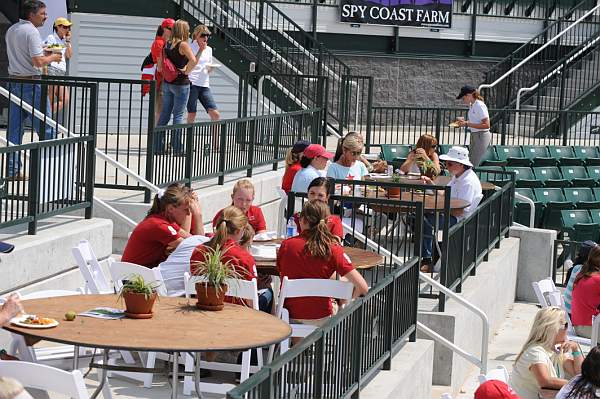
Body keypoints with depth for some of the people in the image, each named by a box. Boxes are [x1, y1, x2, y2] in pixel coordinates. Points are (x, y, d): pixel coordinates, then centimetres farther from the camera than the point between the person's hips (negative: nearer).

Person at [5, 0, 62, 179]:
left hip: (14, 82, 8)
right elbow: (38, 62, -21)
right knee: (45, 127, 0)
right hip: (31, 84, -8)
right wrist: (52, 58, -3)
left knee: (14, 129, 6)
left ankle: (13, 170, 5)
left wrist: (43, 53, 18)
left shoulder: (11, 30, 13)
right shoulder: (32, 32, -14)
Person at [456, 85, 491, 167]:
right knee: (471, 164, 7)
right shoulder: (471, 105, 10)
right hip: (474, 136, 9)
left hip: (481, 136, -9)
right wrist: (464, 122, 4)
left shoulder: (480, 106, -17)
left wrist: (467, 124, -21)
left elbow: (486, 125, -21)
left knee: (476, 165, -9)